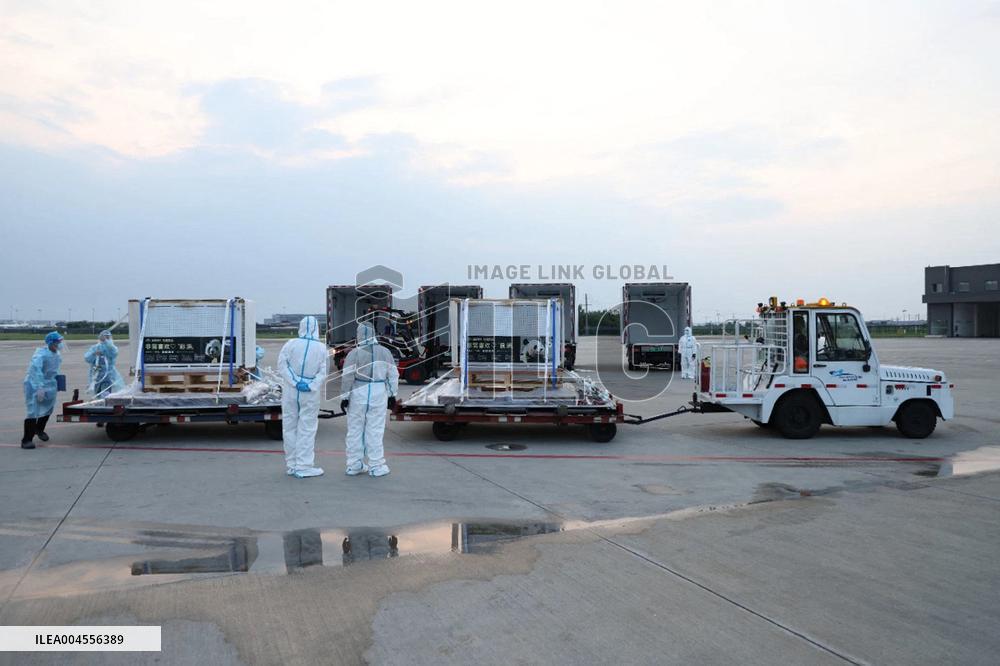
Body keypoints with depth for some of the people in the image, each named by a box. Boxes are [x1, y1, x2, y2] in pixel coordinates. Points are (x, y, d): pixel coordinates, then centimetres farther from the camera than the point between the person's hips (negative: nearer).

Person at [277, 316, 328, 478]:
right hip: (310, 394, -1)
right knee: (307, 429, 4)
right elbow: (323, 372, -8)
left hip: (290, 392, 1)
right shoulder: (322, 348, -5)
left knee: (290, 427, 11)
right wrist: (311, 386, -10)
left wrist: (295, 382, -9)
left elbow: (282, 366, -8)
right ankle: (303, 466, 4)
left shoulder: (290, 344, -5)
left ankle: (291, 465, 19)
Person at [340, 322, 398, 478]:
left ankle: (354, 465, 16)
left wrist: (345, 397, 0)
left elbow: (347, 377, -7)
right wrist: (392, 395, 14)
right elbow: (393, 375, 6)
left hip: (358, 395, -1)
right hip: (378, 396, 1)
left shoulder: (354, 353, -5)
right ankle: (376, 466, 7)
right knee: (375, 431, 4)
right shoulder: (385, 352, 3)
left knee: (355, 430, 9)